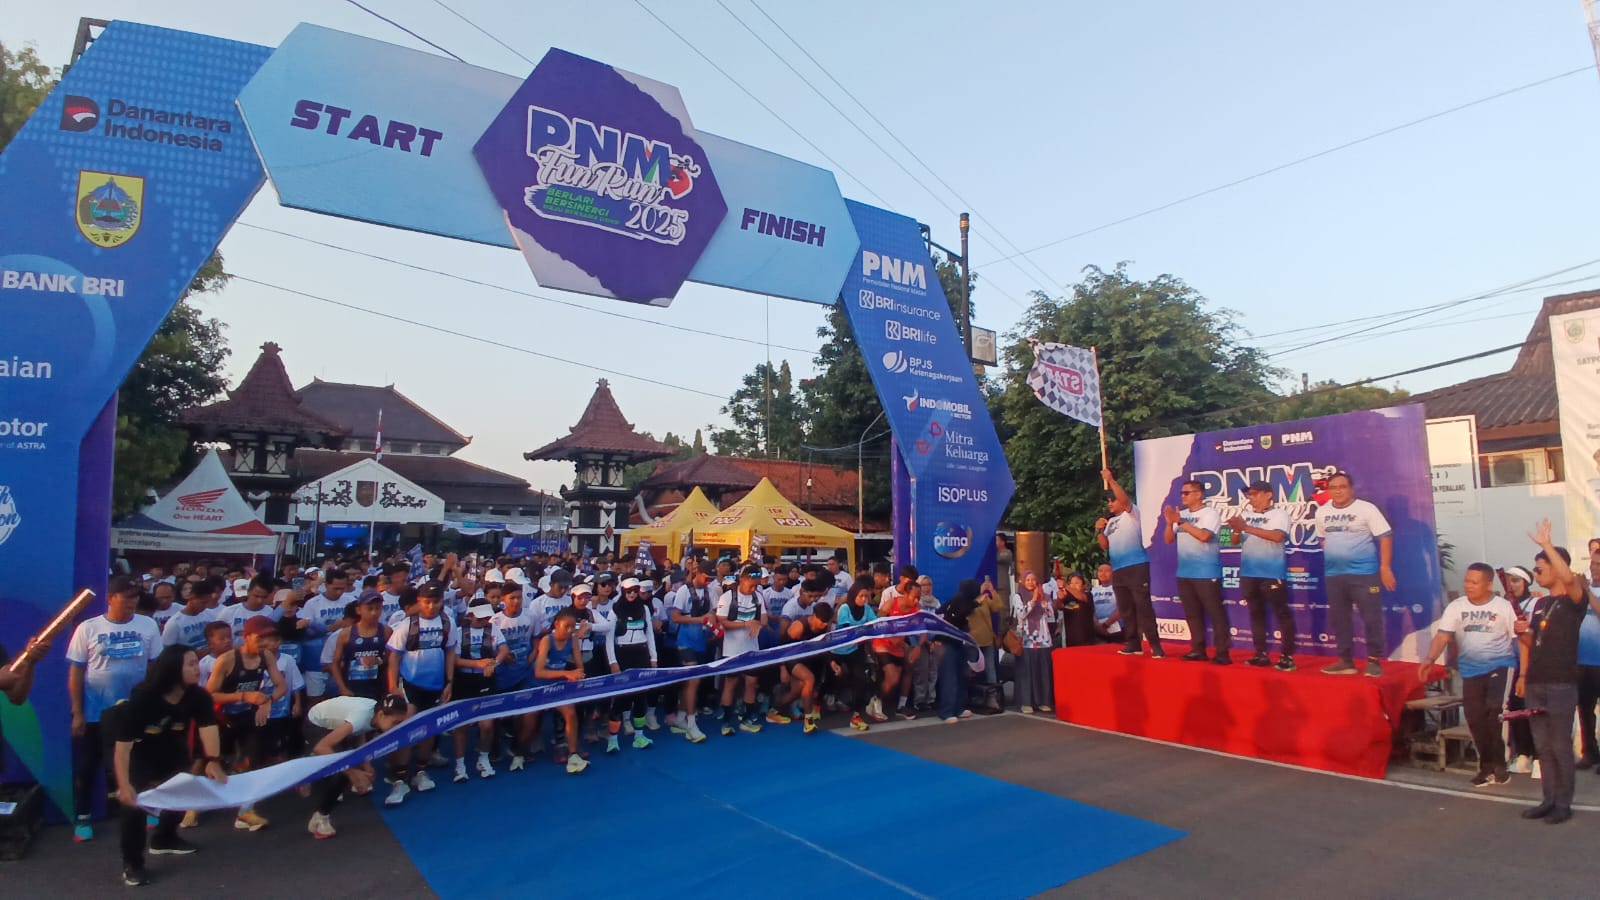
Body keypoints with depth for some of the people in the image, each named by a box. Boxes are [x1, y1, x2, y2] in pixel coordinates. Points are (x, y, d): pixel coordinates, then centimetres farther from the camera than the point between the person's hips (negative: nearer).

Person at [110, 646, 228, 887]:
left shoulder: (198, 696, -25)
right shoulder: (142, 697, -36)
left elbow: (208, 727, -36)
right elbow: (123, 745, -37)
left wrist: (213, 761, -52)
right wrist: (124, 786, -46)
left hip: (171, 749, 5)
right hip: (138, 751, -5)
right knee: (134, 799, -18)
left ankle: (164, 839, 43)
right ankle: (132, 863, -2)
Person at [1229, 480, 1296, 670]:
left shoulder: (1279, 514, -4)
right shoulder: (1245, 515, 12)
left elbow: (1277, 536, -22)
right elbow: (1235, 541, 10)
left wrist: (1247, 527, -22)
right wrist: (1237, 531, -13)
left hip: (1272, 573, -6)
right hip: (1249, 573, 6)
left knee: (1281, 613, -2)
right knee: (1256, 613, 10)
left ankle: (1287, 656, 3)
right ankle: (1261, 654, 18)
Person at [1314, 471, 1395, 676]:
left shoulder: (1366, 509, -7)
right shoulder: (1322, 512, 9)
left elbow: (1385, 537, -9)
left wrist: (1385, 567, -13)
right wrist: (1333, 554, 10)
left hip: (1363, 573, -5)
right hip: (1333, 574, 5)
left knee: (1371, 618, -2)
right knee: (1339, 619, 10)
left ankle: (1374, 661, 9)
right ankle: (1346, 660, 19)